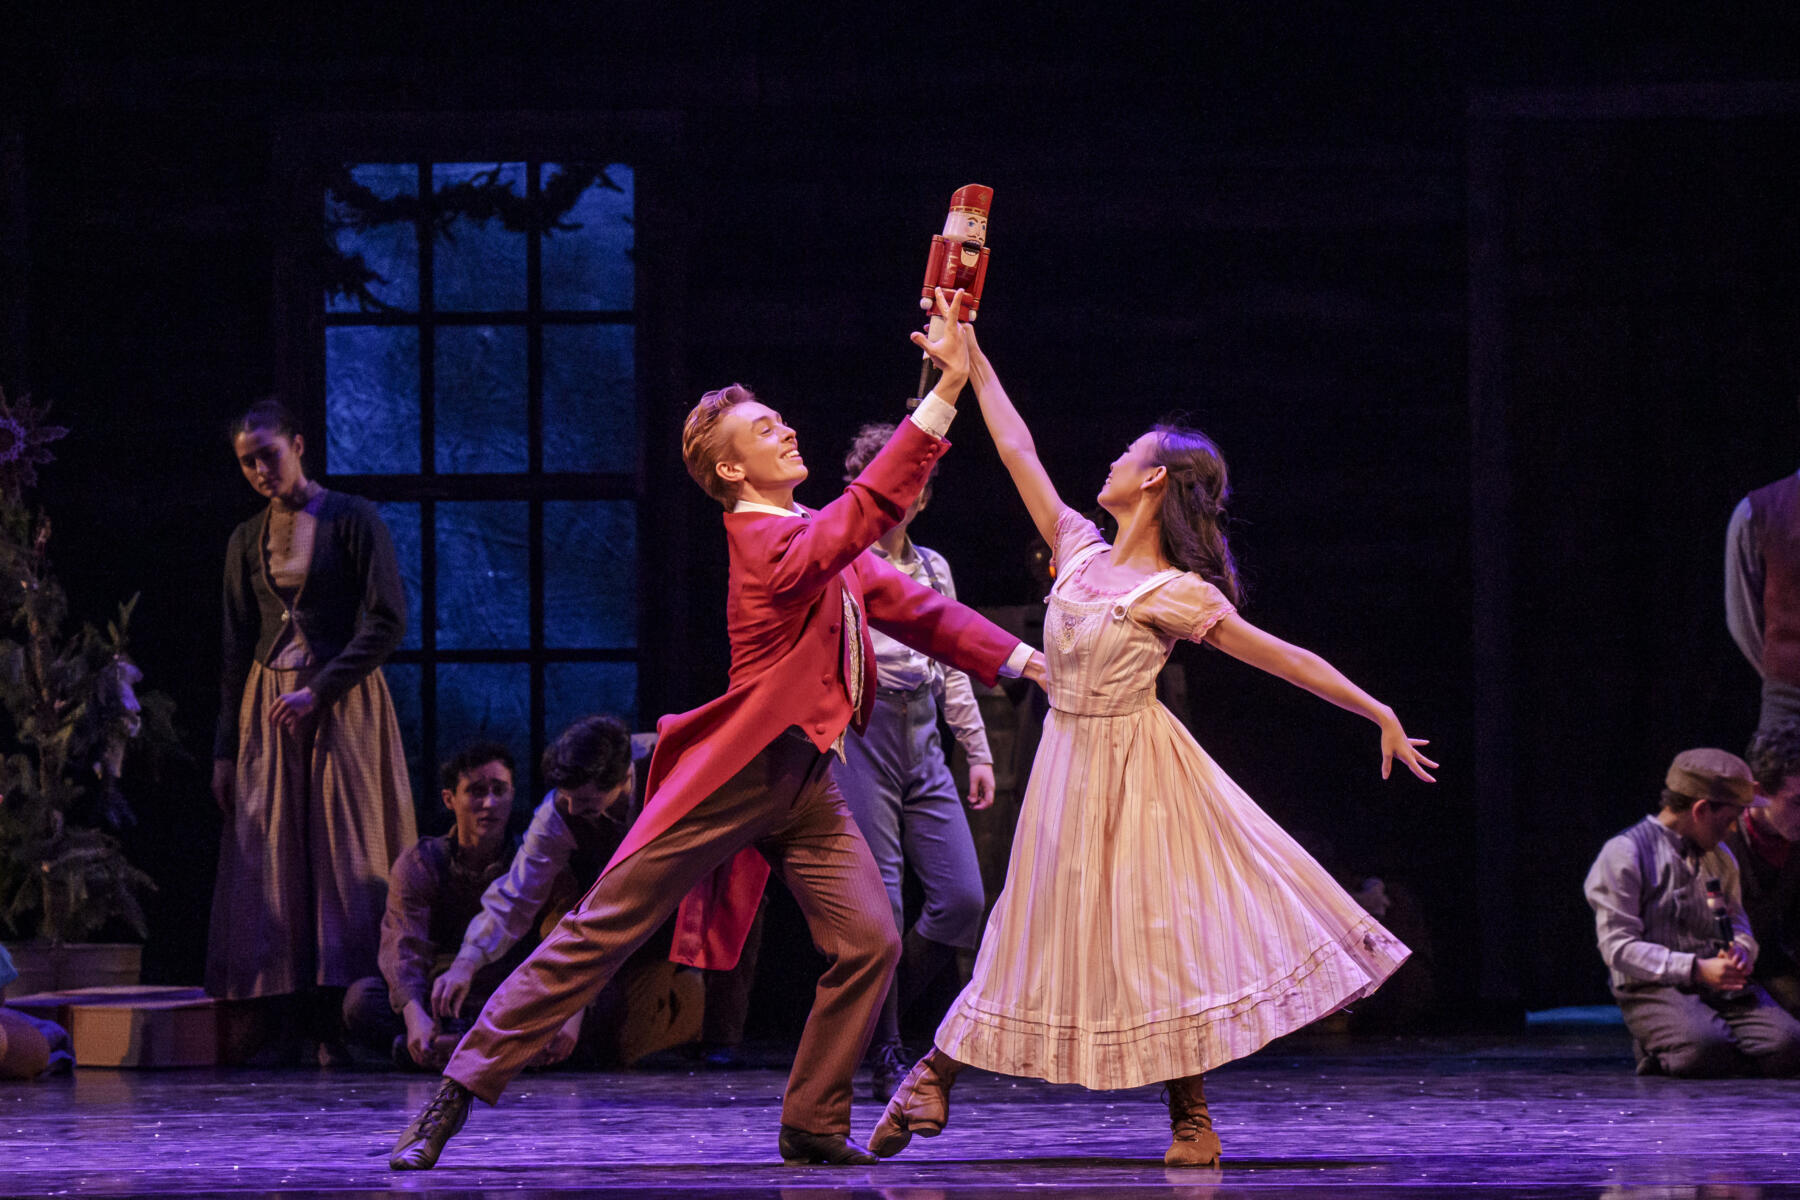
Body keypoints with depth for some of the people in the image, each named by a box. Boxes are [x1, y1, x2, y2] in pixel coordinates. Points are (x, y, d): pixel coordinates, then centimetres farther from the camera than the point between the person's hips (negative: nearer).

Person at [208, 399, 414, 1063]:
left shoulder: (351, 519, -1)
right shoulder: (247, 541, 13)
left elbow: (388, 621, -8)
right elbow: (237, 650, 15)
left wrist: (319, 691, -14)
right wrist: (225, 749, 10)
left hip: (345, 705, -5)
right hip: (269, 711, 5)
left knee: (349, 857, -8)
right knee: (270, 863, -4)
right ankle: (314, 1029, -4)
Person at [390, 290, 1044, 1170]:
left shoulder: (819, 540, 14)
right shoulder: (765, 542, -15)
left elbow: (910, 608, 20)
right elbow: (864, 513, -30)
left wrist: (1019, 660, 12)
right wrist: (944, 398, -35)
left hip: (805, 784, 8)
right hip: (737, 775, -8)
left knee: (869, 942, -5)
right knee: (603, 931, -5)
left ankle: (812, 1126, 6)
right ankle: (464, 1085, 0)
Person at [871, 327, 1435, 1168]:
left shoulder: (1176, 594, -11)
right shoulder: (1080, 552, 5)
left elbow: (1283, 658, -10)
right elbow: (1019, 454, 12)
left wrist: (1378, 713, -12)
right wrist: (974, 364, 15)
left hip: (1134, 773, -5)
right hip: (1069, 766, 5)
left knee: (1155, 927, -4)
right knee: (1043, 931, 9)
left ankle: (1191, 1120, 4)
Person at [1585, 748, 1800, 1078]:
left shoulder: (1719, 858, 23)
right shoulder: (1623, 854, -1)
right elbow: (1619, 946, -9)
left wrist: (1741, 951, 0)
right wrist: (1696, 971, -17)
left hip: (1721, 986, 6)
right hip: (1654, 988, -6)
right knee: (1706, 1046, -38)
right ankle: (1656, 1058, -3)